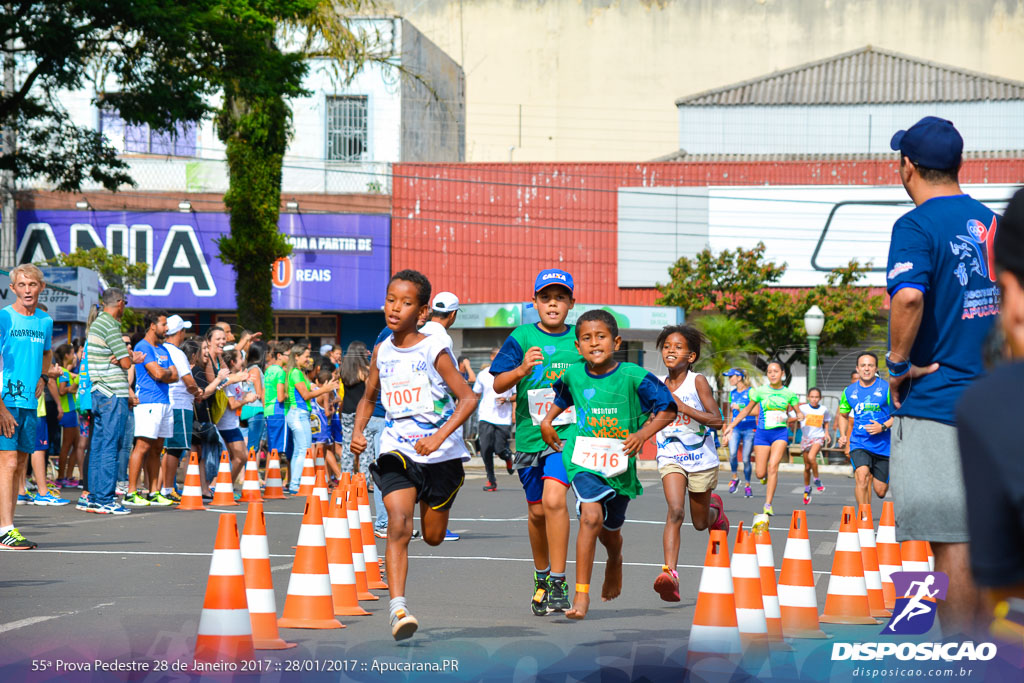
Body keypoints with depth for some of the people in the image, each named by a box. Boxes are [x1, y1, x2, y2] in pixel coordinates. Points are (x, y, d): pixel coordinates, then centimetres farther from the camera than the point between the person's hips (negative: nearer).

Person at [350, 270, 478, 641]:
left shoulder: (434, 349, -10)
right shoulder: (381, 352, 4)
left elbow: (468, 398, -12)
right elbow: (368, 398, 20)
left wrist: (440, 437, -25)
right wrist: (358, 431, 1)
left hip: (440, 454, -2)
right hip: (398, 450, 2)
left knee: (433, 537, 13)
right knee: (398, 525, -21)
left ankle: (431, 502, 50)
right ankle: (398, 607, -27)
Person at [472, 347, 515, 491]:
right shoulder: (483, 375, 7)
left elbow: (517, 395, 6)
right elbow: (476, 394, 20)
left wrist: (506, 399, -12)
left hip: (504, 418, -1)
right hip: (486, 418, 1)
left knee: (500, 450, -8)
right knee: (486, 449, -9)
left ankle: (508, 458, 31)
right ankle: (491, 480, 5)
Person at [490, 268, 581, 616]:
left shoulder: (580, 341, 4)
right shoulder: (521, 337, 0)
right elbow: (498, 384, -8)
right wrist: (521, 370, -27)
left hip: (568, 433, -1)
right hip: (530, 434, 1)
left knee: (554, 499, -21)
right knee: (537, 510, 11)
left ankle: (558, 583, -17)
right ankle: (541, 577, 34)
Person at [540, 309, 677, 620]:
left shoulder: (633, 377, -12)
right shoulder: (573, 375, -1)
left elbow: (668, 409, -5)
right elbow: (563, 396, 24)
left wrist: (643, 433, -18)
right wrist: (548, 419, 10)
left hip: (619, 463, 0)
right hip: (583, 459, 0)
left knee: (610, 529, 19)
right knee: (591, 516, -24)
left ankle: (615, 561, 57)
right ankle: (581, 593, -20)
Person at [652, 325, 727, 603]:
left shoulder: (698, 381, -9)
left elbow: (717, 421, -16)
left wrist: (683, 407, -22)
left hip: (701, 459, -1)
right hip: (670, 458, 1)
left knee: (699, 522, 15)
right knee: (675, 512, -23)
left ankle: (714, 508, 51)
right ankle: (670, 572, -30)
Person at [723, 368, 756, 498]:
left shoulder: (750, 392, -5)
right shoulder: (732, 393, 13)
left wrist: (740, 409, -17)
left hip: (749, 428, -4)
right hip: (736, 428, 4)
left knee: (746, 459, -1)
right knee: (732, 454, -19)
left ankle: (747, 485, 13)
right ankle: (735, 478, 1)